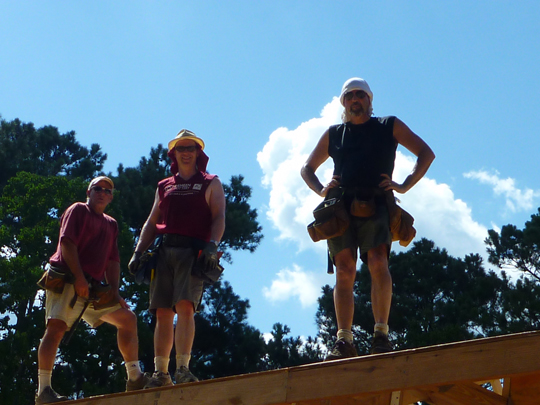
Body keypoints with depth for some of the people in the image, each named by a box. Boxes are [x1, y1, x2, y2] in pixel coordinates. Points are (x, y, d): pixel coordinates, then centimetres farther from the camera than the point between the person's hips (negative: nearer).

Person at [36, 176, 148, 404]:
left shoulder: (111, 224, 23)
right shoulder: (78, 210, 3)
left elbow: (113, 260, 19)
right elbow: (67, 243, -10)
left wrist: (114, 291, 6)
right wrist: (79, 279, -19)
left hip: (94, 288, 8)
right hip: (67, 280, -7)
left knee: (128, 318, 6)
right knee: (56, 327, -19)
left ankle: (135, 379, 10)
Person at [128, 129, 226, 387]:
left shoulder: (211, 184, 14)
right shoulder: (164, 187, 25)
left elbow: (219, 218, 2)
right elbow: (151, 223, 23)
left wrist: (212, 245, -16)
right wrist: (138, 252, 9)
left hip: (192, 251, -4)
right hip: (165, 250, 4)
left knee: (185, 306, -20)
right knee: (162, 313, -2)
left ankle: (183, 369, -22)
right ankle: (161, 373, 0)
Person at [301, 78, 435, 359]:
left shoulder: (389, 126, 18)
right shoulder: (333, 134, 25)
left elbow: (426, 153, 15)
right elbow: (307, 168, 32)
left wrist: (405, 185, 3)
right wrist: (321, 190, 11)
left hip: (375, 204, -2)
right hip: (340, 205, 2)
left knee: (377, 262, -22)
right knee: (344, 269, -10)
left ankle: (381, 333, -20)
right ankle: (343, 341, -14)